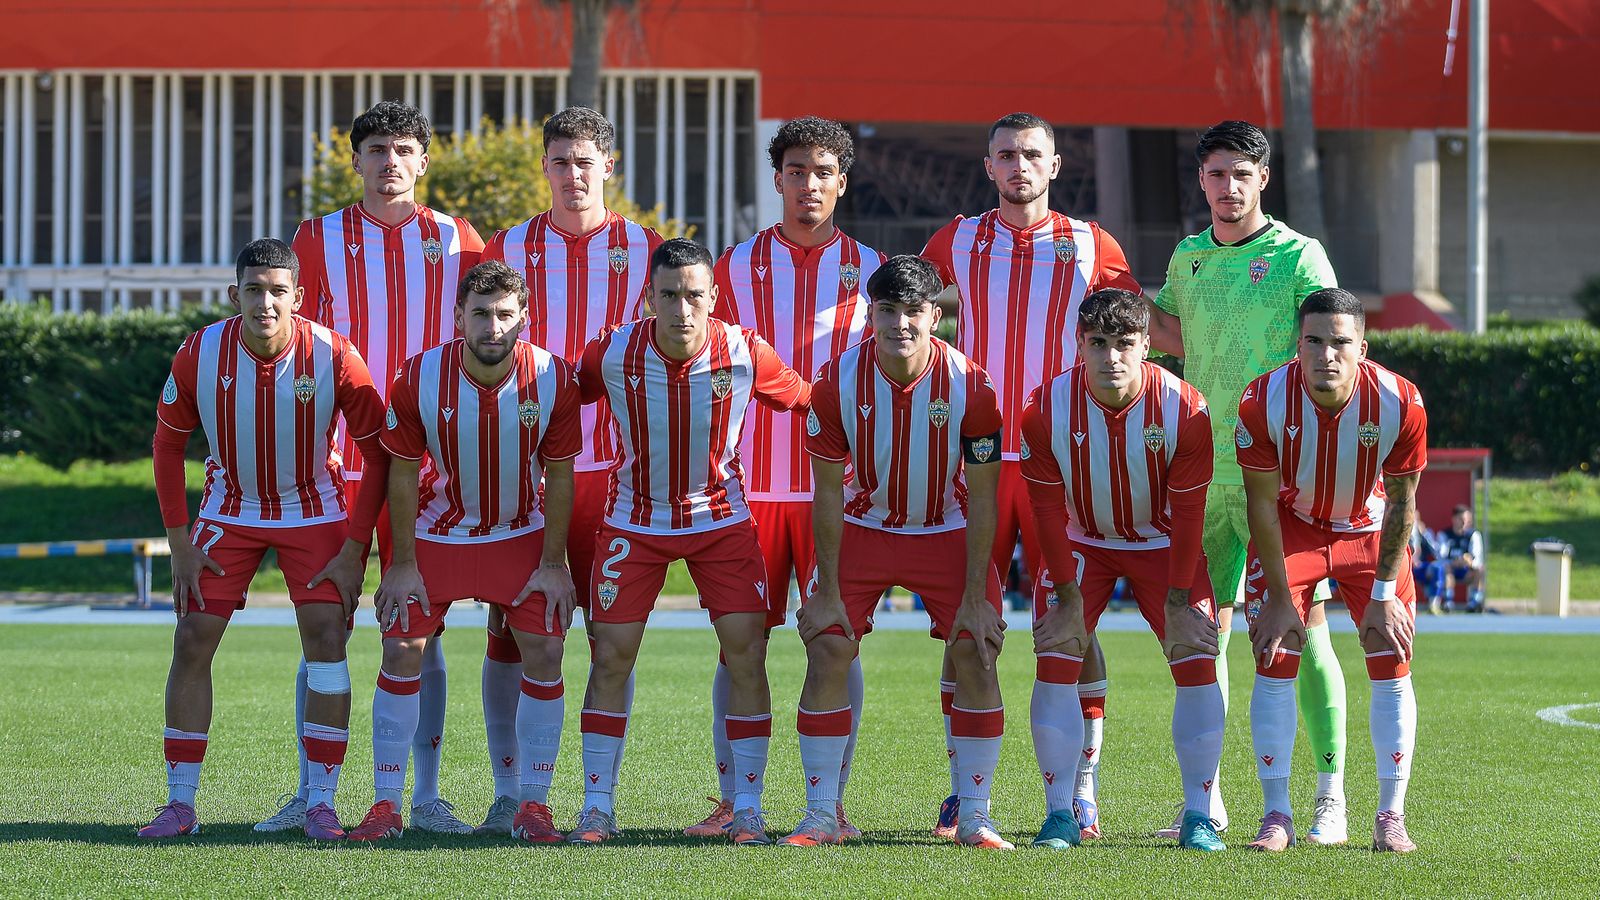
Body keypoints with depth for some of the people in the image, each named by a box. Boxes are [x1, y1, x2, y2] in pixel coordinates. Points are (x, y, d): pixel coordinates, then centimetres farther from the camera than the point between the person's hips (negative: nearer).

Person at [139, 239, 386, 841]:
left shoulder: (334, 358, -23)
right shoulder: (199, 355, -19)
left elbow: (380, 454, -12)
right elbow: (168, 445, -3)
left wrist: (354, 551, -15)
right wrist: (180, 545, -6)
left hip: (315, 511, -1)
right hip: (228, 512, 2)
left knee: (326, 638, -13)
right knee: (192, 642, -5)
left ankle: (321, 804, -5)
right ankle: (180, 804, 3)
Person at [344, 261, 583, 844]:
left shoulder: (553, 380, -19)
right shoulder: (420, 379, -21)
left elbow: (559, 476, -7)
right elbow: (403, 473, -9)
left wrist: (553, 563, -8)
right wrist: (403, 564, -9)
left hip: (522, 534, 0)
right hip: (437, 532, 0)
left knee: (544, 654, -8)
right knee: (402, 651, -7)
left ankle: (534, 805, 4)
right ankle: (386, 806, 2)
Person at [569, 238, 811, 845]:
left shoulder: (745, 353, -17)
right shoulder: (614, 354, -18)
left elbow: (805, 401, 0)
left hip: (721, 516, 0)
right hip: (635, 517, 0)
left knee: (746, 653, -9)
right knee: (612, 657, -3)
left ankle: (747, 809, 0)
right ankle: (597, 807, 8)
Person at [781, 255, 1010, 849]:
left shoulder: (969, 386, -21)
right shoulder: (837, 384, -20)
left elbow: (981, 499, -13)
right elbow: (829, 492, -11)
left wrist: (975, 596, -14)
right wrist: (827, 592, -11)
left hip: (948, 532, 0)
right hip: (863, 527, 0)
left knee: (977, 654, -12)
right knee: (827, 650, -11)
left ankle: (974, 818, -3)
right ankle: (821, 817, -4)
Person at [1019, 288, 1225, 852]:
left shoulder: (1183, 408, -24)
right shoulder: (1046, 409, -22)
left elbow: (1188, 510, -17)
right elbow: (1048, 507, -14)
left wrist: (1178, 600, -17)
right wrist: (1067, 592, -15)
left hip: (1162, 541, 0)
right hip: (1081, 541, 0)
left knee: (1198, 663, -12)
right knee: (1055, 662, -13)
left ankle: (1199, 818, -4)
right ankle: (1060, 815, -5)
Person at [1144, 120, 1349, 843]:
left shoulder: (1298, 256, -3)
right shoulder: (1188, 259, 13)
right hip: (1202, 474, 5)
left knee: (1304, 627, -7)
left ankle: (1330, 799, -3)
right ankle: (1205, 798, 14)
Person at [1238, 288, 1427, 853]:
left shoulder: (1399, 403, -27)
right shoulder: (1263, 402, -28)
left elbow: (1401, 502, -13)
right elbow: (1263, 503, -17)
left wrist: (1384, 594, -12)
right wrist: (1279, 598, -14)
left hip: (1368, 531, 1)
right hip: (1292, 527, -1)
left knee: (1392, 669, -6)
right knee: (1275, 667, -9)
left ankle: (1391, 817, 3)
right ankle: (1277, 816, -1)